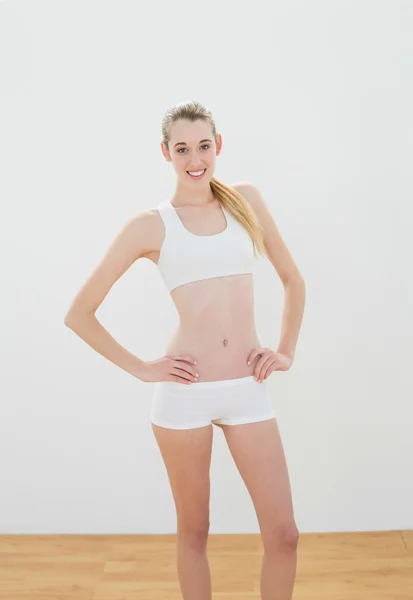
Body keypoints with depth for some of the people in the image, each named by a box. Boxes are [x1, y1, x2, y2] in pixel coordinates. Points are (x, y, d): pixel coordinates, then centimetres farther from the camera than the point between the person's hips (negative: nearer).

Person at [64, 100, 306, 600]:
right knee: (194, 531, 13)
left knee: (283, 534, 4)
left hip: (248, 390, 3)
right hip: (184, 392, -2)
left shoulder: (246, 199, 8)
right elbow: (79, 314, 0)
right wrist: (141, 369, -3)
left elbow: (293, 280, 17)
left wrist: (286, 351, 8)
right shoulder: (150, 225, -2)